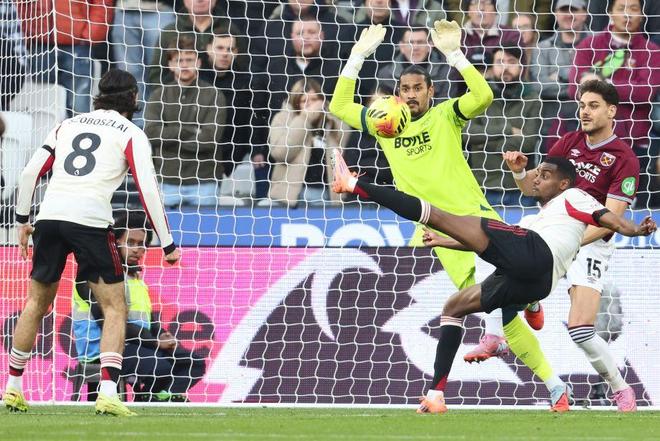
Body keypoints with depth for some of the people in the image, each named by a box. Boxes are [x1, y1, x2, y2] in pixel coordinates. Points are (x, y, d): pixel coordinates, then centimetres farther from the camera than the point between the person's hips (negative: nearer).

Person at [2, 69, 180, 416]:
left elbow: (30, 172, 15)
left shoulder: (68, 125, 20)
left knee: (37, 302, 19)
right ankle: (108, 394, -12)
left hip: (49, 218, 4)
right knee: (115, 308, 3)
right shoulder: (130, 134, 7)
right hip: (90, 221, -4)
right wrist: (167, 245, 3)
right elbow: (148, 191, -1)